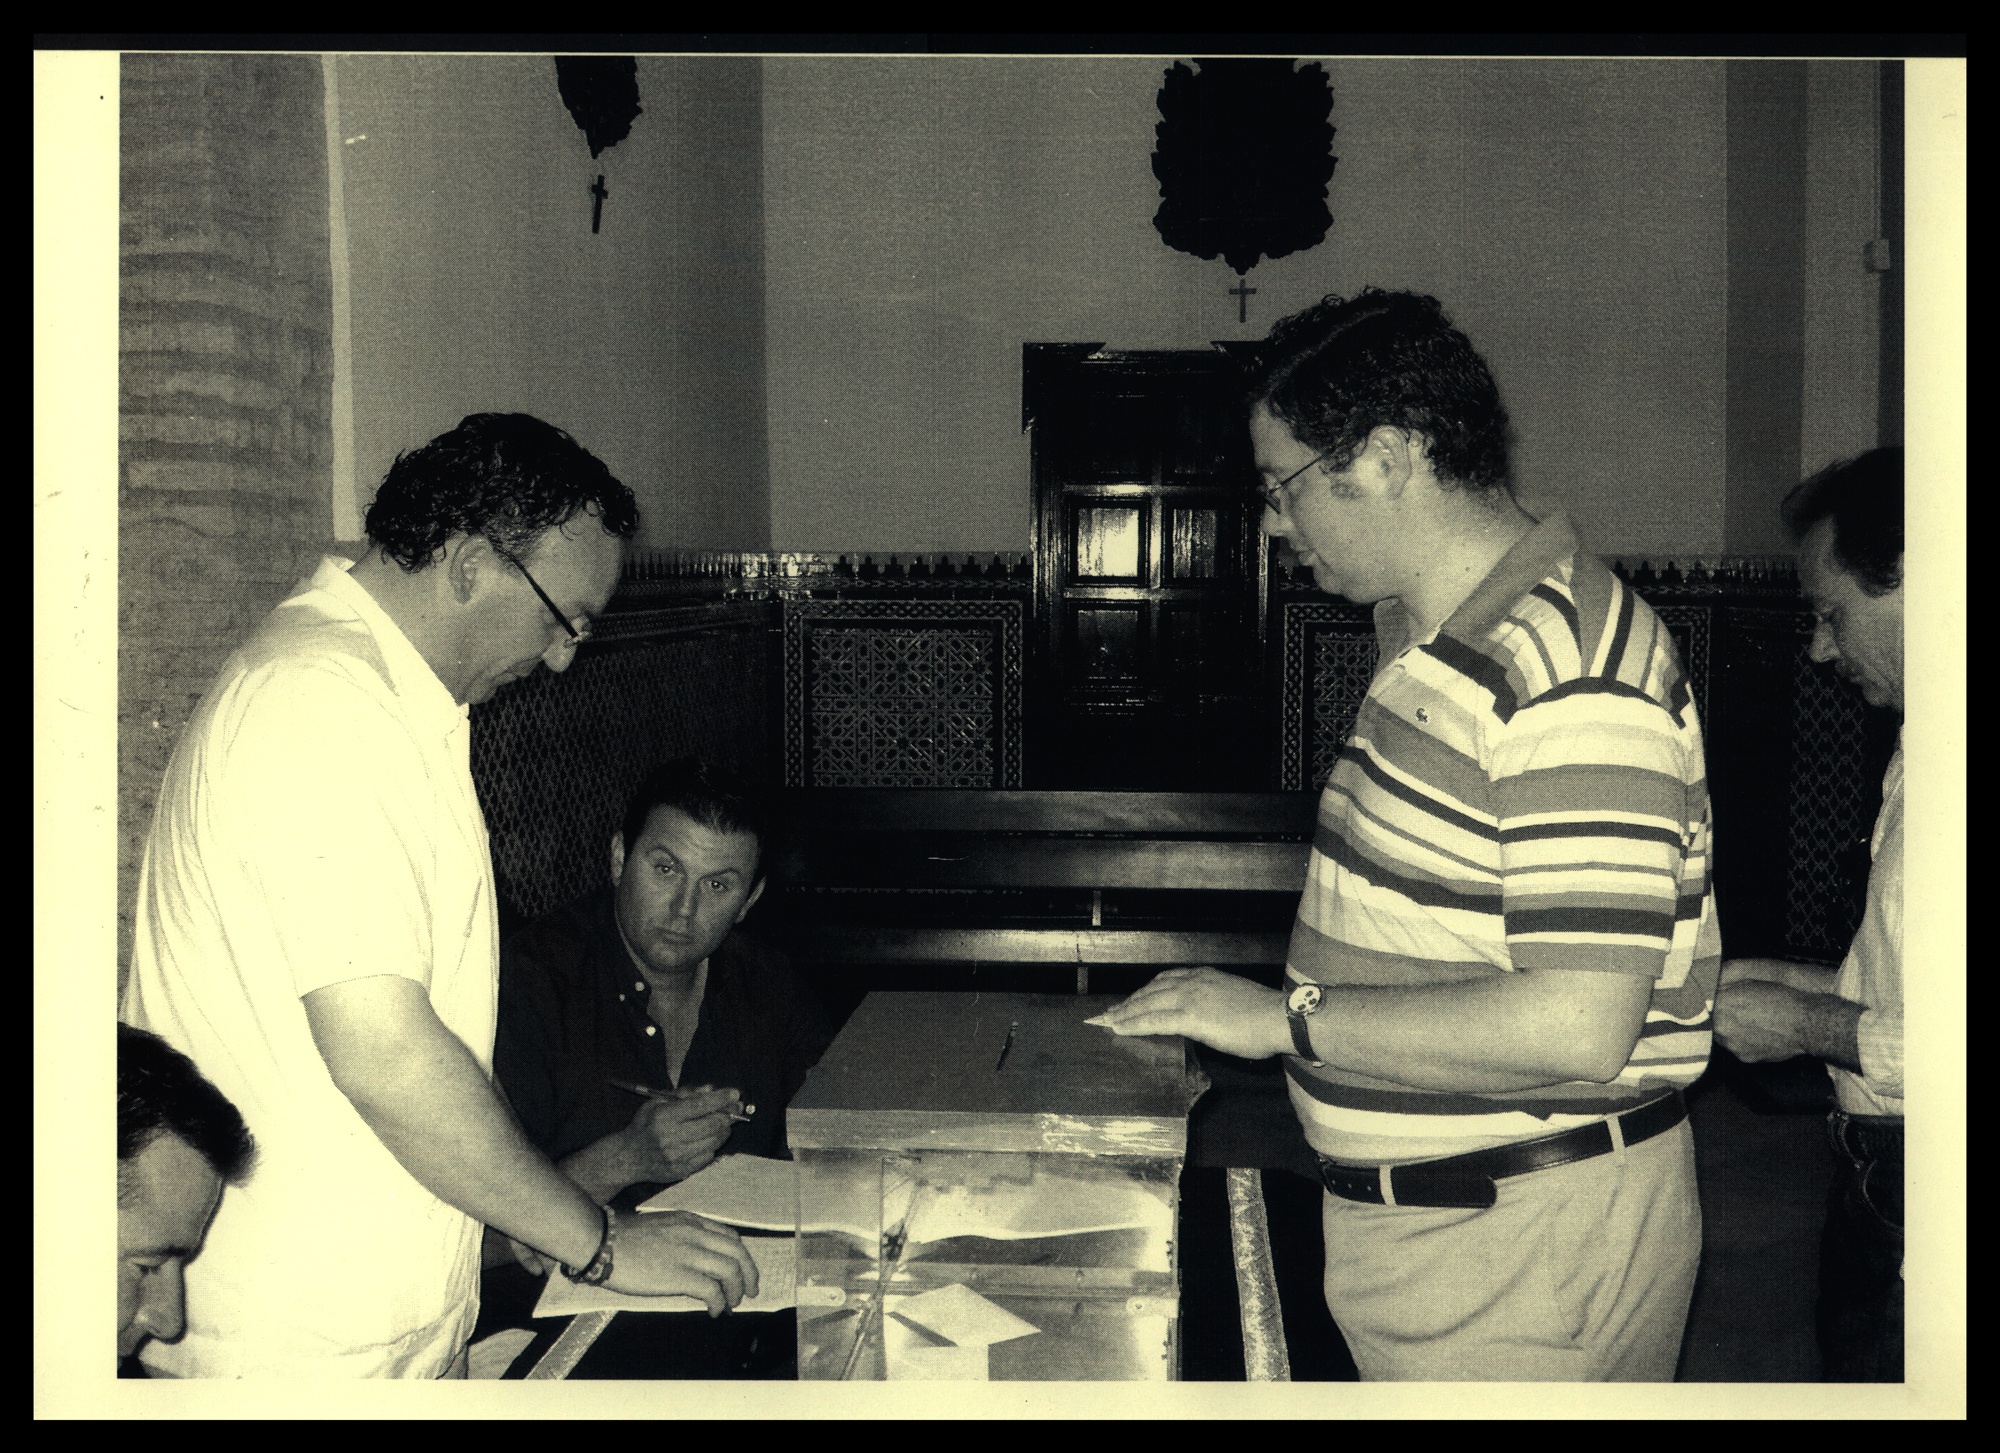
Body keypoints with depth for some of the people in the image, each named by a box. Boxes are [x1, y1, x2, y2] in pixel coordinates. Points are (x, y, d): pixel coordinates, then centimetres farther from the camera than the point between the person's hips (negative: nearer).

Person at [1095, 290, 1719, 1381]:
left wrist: (1284, 1018, -23)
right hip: (1409, 1210, 9)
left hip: (1528, 1246, -9)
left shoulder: (1572, 677, -25)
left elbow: (1576, 1030, -31)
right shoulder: (1433, 642, 8)